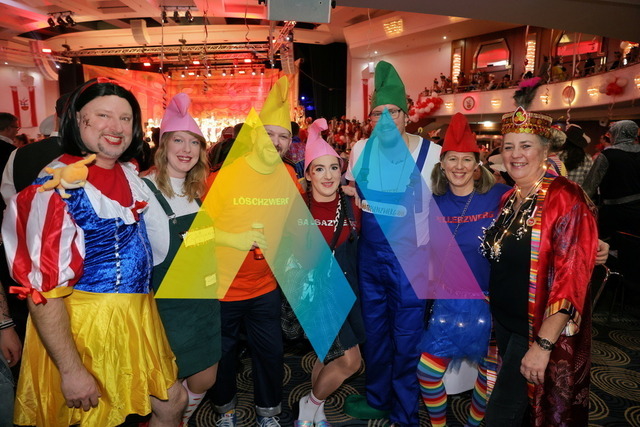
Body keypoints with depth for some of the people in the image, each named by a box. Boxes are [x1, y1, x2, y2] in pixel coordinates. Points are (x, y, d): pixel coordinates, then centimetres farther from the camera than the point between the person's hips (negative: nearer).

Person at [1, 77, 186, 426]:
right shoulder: (58, 187, -20)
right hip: (86, 326, -7)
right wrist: (71, 370, -18)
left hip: (139, 316, 7)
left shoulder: (129, 173, 3)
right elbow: (42, 290, -20)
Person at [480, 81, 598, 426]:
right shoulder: (508, 198, 5)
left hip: (538, 329, -7)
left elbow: (571, 277, -23)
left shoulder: (565, 198, -18)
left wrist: (543, 344, -24)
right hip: (504, 320, 7)